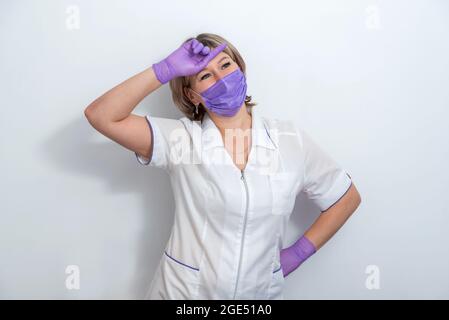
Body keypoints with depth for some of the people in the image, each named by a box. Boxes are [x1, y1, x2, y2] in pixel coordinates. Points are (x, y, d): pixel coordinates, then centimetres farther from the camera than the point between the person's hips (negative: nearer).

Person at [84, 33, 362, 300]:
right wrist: (166, 69, -23)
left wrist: (298, 253, -2)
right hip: (182, 292, -1)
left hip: (261, 293, 2)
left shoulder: (291, 139, -8)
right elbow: (100, 116, -22)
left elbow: (347, 198, 2)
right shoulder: (180, 138, -12)